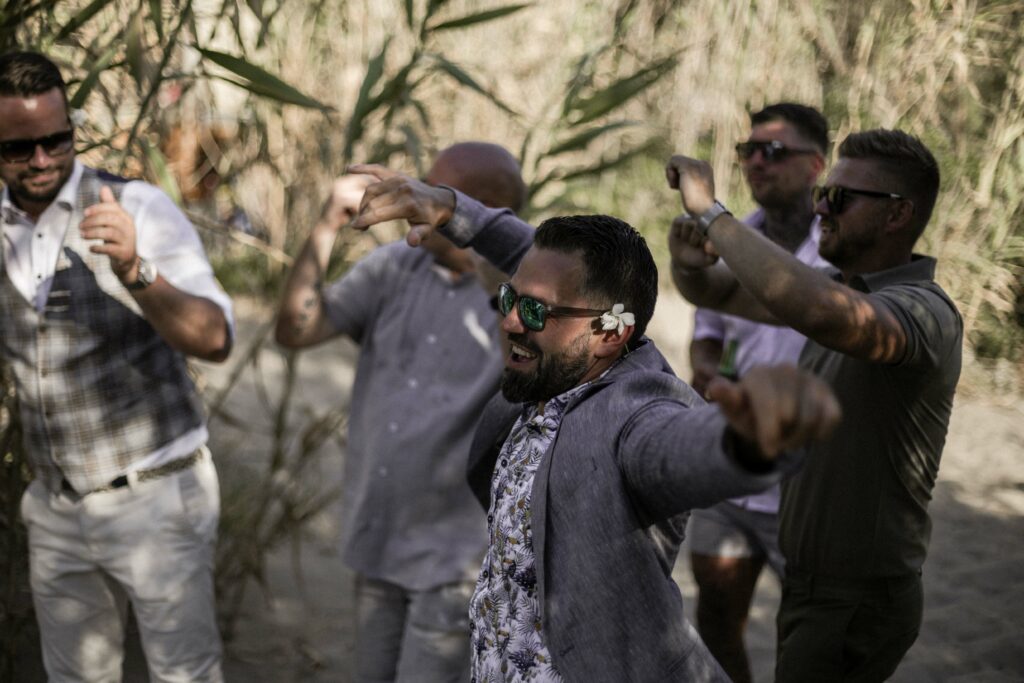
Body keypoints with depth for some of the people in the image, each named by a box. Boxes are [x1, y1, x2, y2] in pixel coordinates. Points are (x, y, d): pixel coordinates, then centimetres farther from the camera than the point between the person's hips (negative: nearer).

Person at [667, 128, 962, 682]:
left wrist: (711, 213, -36)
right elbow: (720, 293, 11)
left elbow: (822, 311, -45)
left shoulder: (922, 311, -23)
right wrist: (689, 262, -14)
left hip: (858, 603, -8)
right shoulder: (841, 288, 5)